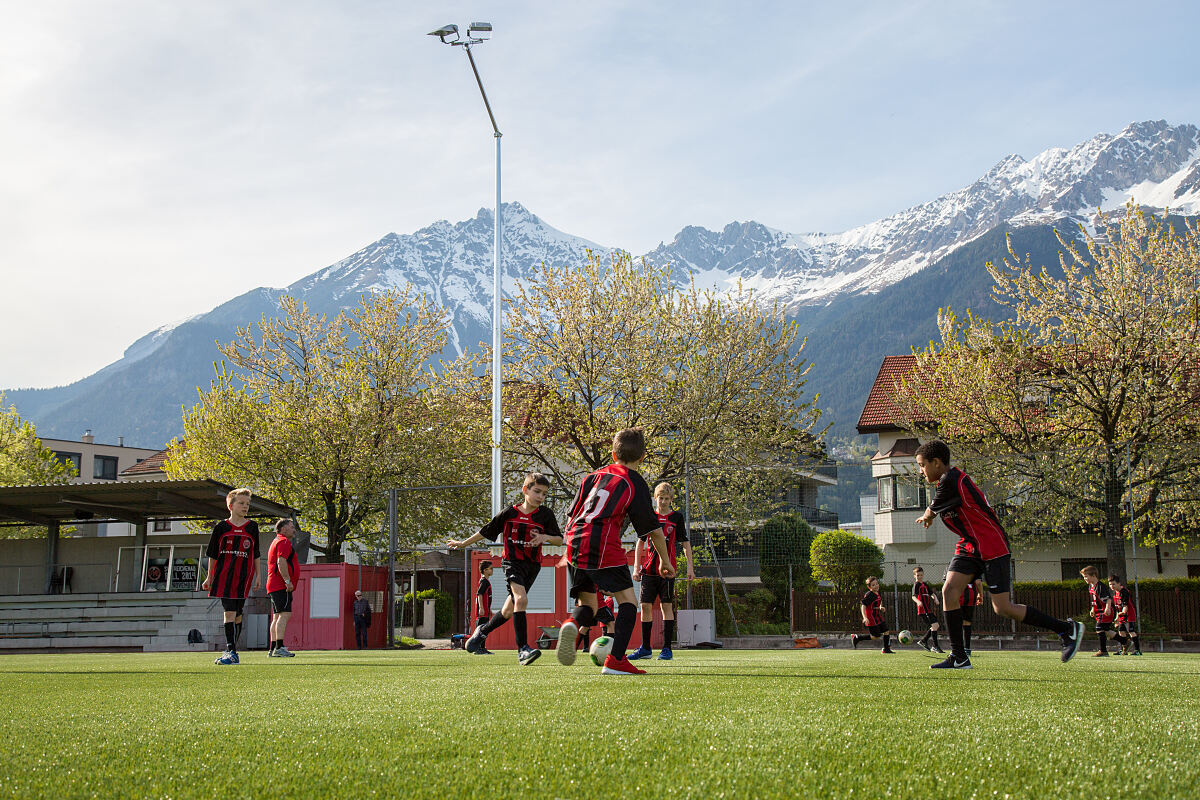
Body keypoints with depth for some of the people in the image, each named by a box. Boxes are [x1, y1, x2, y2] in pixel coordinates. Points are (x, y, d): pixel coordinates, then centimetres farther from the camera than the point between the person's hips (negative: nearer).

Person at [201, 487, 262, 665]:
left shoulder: (252, 527, 7)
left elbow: (255, 554, 13)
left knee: (237, 614, 2)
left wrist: (258, 575, 9)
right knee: (229, 612, -8)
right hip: (224, 575, -1)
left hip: (243, 577, 1)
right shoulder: (221, 527, 3)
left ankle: (231, 652, 9)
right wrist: (209, 577, 7)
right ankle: (231, 652, -10)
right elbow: (212, 554, 9)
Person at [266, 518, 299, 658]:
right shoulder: (284, 542, -7)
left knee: (277, 617, 10)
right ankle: (279, 648, -24)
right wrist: (288, 581, -22)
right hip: (282, 586, -11)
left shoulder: (276, 542, 26)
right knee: (285, 614, -16)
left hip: (273, 586, 11)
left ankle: (273, 649, 9)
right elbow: (281, 562, -19)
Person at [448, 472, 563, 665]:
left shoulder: (545, 514, 1)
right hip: (512, 561, -3)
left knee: (509, 609, 9)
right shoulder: (510, 513, -3)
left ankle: (483, 631, 37)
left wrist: (546, 537, -15)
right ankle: (523, 649, -29)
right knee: (521, 599, -26)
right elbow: (486, 531, 9)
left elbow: (560, 539, 6)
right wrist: (463, 543, 17)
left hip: (533, 564, 3)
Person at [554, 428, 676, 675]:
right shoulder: (634, 482, 5)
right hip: (603, 547, -5)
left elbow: (571, 518, 24)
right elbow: (652, 528, 7)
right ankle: (616, 660, -9)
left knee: (587, 604, 15)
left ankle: (572, 623, -20)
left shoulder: (594, 476, 21)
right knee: (627, 601, 5)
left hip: (575, 545, 6)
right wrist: (665, 560, 19)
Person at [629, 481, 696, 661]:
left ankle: (667, 648, -1)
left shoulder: (676, 517, 5)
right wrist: (636, 567, 5)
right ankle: (645, 648, 8)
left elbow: (685, 543, 9)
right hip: (649, 569, 2)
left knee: (666, 606, -4)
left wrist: (690, 567, 3)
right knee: (646, 606, 1)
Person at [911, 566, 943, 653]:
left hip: (928, 609, 9)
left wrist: (935, 598, 1)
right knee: (935, 625, -15)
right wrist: (918, 601, -41)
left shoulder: (925, 584, 20)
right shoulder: (916, 584, -6)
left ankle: (923, 640, 24)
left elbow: (931, 593, 24)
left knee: (935, 626, 13)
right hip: (923, 610, -9)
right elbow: (913, 596, -19)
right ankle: (935, 646, -11)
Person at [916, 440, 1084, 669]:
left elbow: (930, 514, -4)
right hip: (969, 547, 10)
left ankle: (1067, 628, 7)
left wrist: (926, 518, 16)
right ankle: (959, 658, -3)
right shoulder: (950, 479, 11)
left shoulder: (950, 481, -19)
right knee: (949, 590, -6)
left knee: (1003, 609, -9)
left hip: (992, 547, -10)